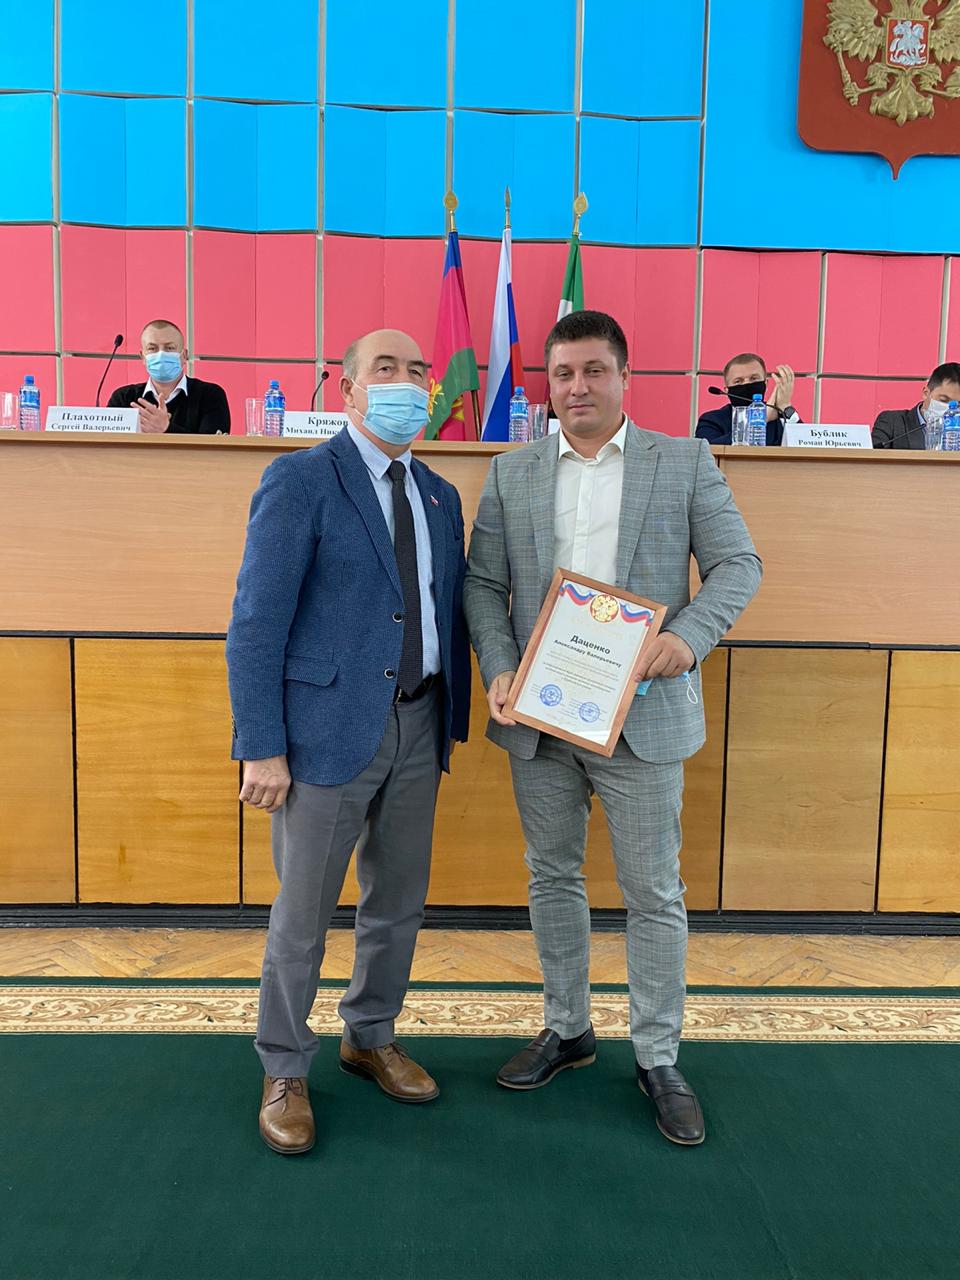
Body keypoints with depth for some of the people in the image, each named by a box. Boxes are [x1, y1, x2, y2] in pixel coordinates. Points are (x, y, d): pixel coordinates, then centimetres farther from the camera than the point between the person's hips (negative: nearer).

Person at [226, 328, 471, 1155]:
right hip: (329, 726, -6)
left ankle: (371, 1038, 40)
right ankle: (285, 1071, 30)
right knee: (303, 911, 8)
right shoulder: (300, 481, -9)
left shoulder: (441, 497, 11)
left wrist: (453, 722, 10)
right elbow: (257, 621, -13)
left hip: (418, 727, 6)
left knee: (399, 901, 18)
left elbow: (452, 616, 13)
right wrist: (262, 747, -16)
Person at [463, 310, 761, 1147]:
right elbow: (483, 583, 5)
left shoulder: (687, 463, 3)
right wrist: (498, 671, -10)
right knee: (553, 877, 15)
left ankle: (658, 1057, 24)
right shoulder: (511, 473, 8)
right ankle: (567, 1030, 35)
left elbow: (738, 564, -1)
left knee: (655, 892, 6)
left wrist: (689, 637, -19)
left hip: (642, 715, -2)